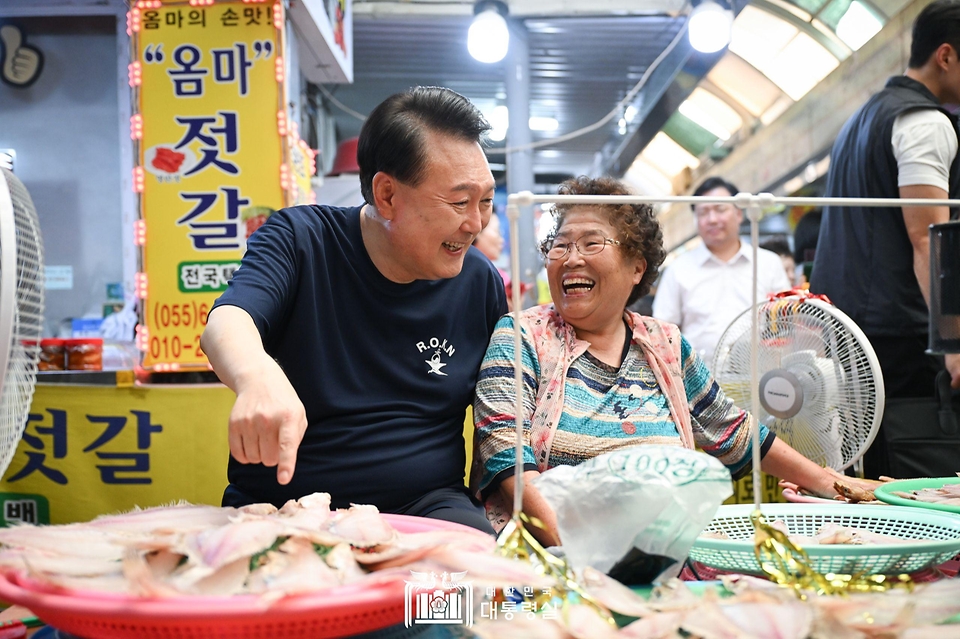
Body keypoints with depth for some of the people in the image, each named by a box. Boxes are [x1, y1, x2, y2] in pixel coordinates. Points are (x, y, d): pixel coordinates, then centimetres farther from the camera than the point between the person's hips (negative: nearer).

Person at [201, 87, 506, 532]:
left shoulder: (481, 282, 4)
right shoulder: (299, 238, -4)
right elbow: (226, 323, -22)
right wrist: (258, 375, -46)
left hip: (424, 505, 1)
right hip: (280, 508, 0)